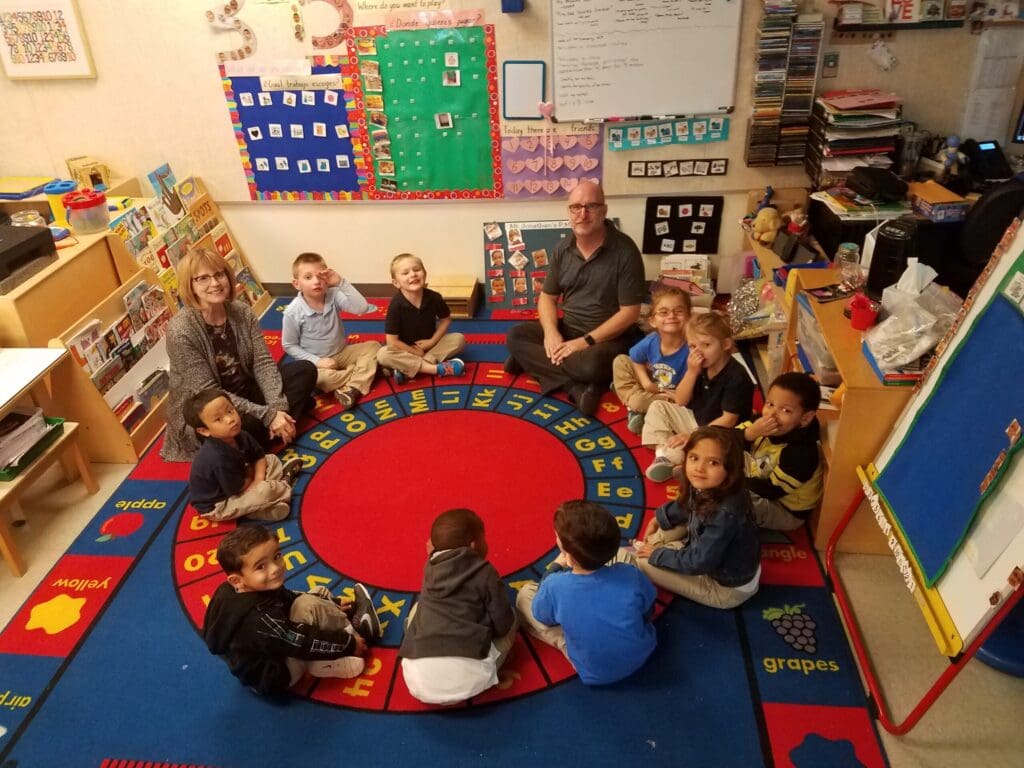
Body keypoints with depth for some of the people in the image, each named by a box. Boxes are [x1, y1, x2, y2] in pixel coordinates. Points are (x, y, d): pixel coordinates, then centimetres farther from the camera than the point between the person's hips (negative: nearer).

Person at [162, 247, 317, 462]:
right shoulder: (180, 331, -24)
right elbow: (208, 393, -25)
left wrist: (277, 407, -24)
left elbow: (263, 362, -8)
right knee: (247, 425, -38)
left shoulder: (242, 312, -6)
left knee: (305, 370, -5)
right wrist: (267, 414, -28)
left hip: (246, 391, 7)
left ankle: (276, 429, -15)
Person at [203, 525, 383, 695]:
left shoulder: (255, 590, -11)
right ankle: (355, 632, -4)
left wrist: (332, 604, 9)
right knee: (308, 607, -24)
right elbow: (304, 643, -29)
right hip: (273, 677, -9)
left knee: (318, 593, 11)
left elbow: (290, 598, 6)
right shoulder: (260, 618, -37)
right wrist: (348, 644, -17)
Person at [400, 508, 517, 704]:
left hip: (419, 681, 4)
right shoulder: (485, 572, 6)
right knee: (510, 619, 22)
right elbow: (503, 624, 7)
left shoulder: (431, 570, 17)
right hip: (467, 680, -4)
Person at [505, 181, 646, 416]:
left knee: (591, 366, -39)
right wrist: (551, 332, -14)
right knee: (516, 336, -13)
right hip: (567, 329, 7)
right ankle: (578, 387, -23)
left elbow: (630, 312, -16)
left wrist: (586, 341, -22)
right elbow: (547, 297, 7)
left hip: (608, 337, -6)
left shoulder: (625, 251, -15)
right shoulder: (563, 248, 2)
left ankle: (534, 360, -13)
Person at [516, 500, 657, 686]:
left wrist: (556, 567, 7)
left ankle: (567, 646, 1)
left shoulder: (555, 587, -31)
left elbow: (542, 616, -5)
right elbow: (648, 610, -3)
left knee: (525, 593, 6)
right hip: (642, 654, 2)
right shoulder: (629, 574, -26)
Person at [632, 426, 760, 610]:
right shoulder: (705, 489, -14)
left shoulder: (725, 514, -38)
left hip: (728, 589, -8)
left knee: (643, 562, -10)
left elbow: (699, 563, -28)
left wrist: (657, 554, -16)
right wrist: (659, 519, 9)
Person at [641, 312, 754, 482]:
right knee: (658, 406, 0)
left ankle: (668, 459, -7)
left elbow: (729, 420, -23)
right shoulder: (699, 367, -3)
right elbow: (680, 402, -3)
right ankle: (661, 453, -12)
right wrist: (692, 372, -19)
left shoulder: (736, 377, -25)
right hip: (695, 420, 9)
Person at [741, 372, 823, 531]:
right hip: (762, 486, 8)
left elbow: (771, 490, -26)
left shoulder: (801, 454, -35)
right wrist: (751, 433, -36)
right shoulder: (764, 421, -15)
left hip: (786, 511, -8)